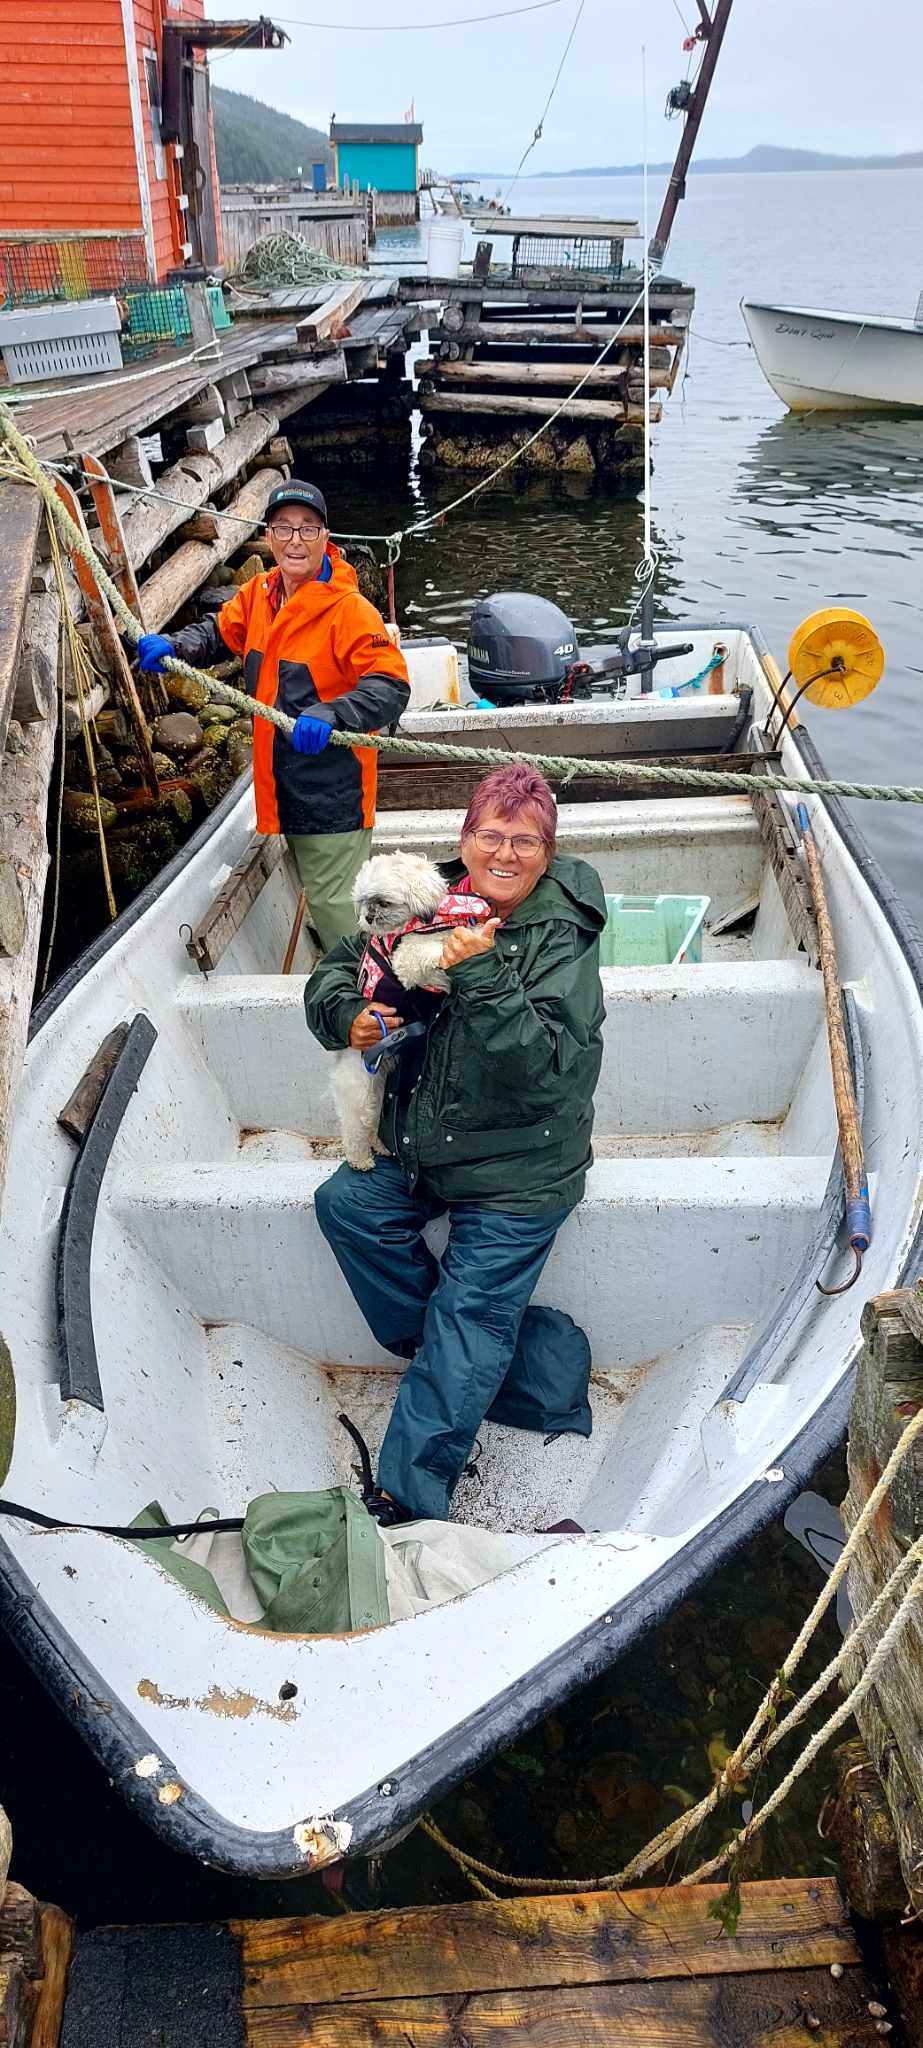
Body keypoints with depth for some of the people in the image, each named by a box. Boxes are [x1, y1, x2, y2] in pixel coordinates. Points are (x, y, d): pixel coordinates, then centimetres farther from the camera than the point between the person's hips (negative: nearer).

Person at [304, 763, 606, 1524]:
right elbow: (336, 969, 9)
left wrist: (482, 975, -37)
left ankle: (410, 1494, 6)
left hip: (518, 1174, -6)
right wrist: (347, 1016, -14)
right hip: (426, 1146, 7)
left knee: (466, 1331, -6)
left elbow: (539, 1067, -28)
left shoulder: (564, 939, -17)